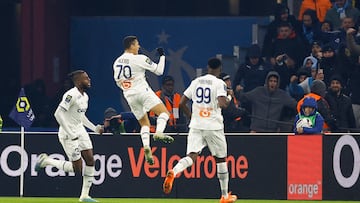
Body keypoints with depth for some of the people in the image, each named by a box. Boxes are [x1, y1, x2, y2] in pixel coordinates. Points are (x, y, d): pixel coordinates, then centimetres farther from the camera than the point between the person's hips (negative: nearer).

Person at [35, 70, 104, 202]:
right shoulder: (71, 95, -20)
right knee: (77, 168, -5)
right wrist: (70, 134, -23)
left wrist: (95, 128, 14)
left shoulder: (85, 97, 10)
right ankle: (46, 161, 12)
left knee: (90, 160, 0)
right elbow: (58, 114, -24)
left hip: (80, 131, 9)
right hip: (68, 134, -9)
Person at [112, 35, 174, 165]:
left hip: (129, 96, 6)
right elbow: (159, 71, -2)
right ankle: (159, 133, -35)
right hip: (143, 91, -6)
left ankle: (146, 146, -10)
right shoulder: (140, 59, -7)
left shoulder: (117, 62, 11)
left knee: (144, 124, 13)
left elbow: (118, 81, 19)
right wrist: (162, 56, 11)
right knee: (164, 112, -7)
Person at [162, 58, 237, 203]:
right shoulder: (219, 83, -5)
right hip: (213, 126, -3)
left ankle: (173, 172, -39)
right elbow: (222, 104, -18)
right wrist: (228, 102, 5)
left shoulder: (196, 82, 10)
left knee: (191, 156, -7)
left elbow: (181, 103, 11)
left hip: (196, 125, 3)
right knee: (221, 159, 12)